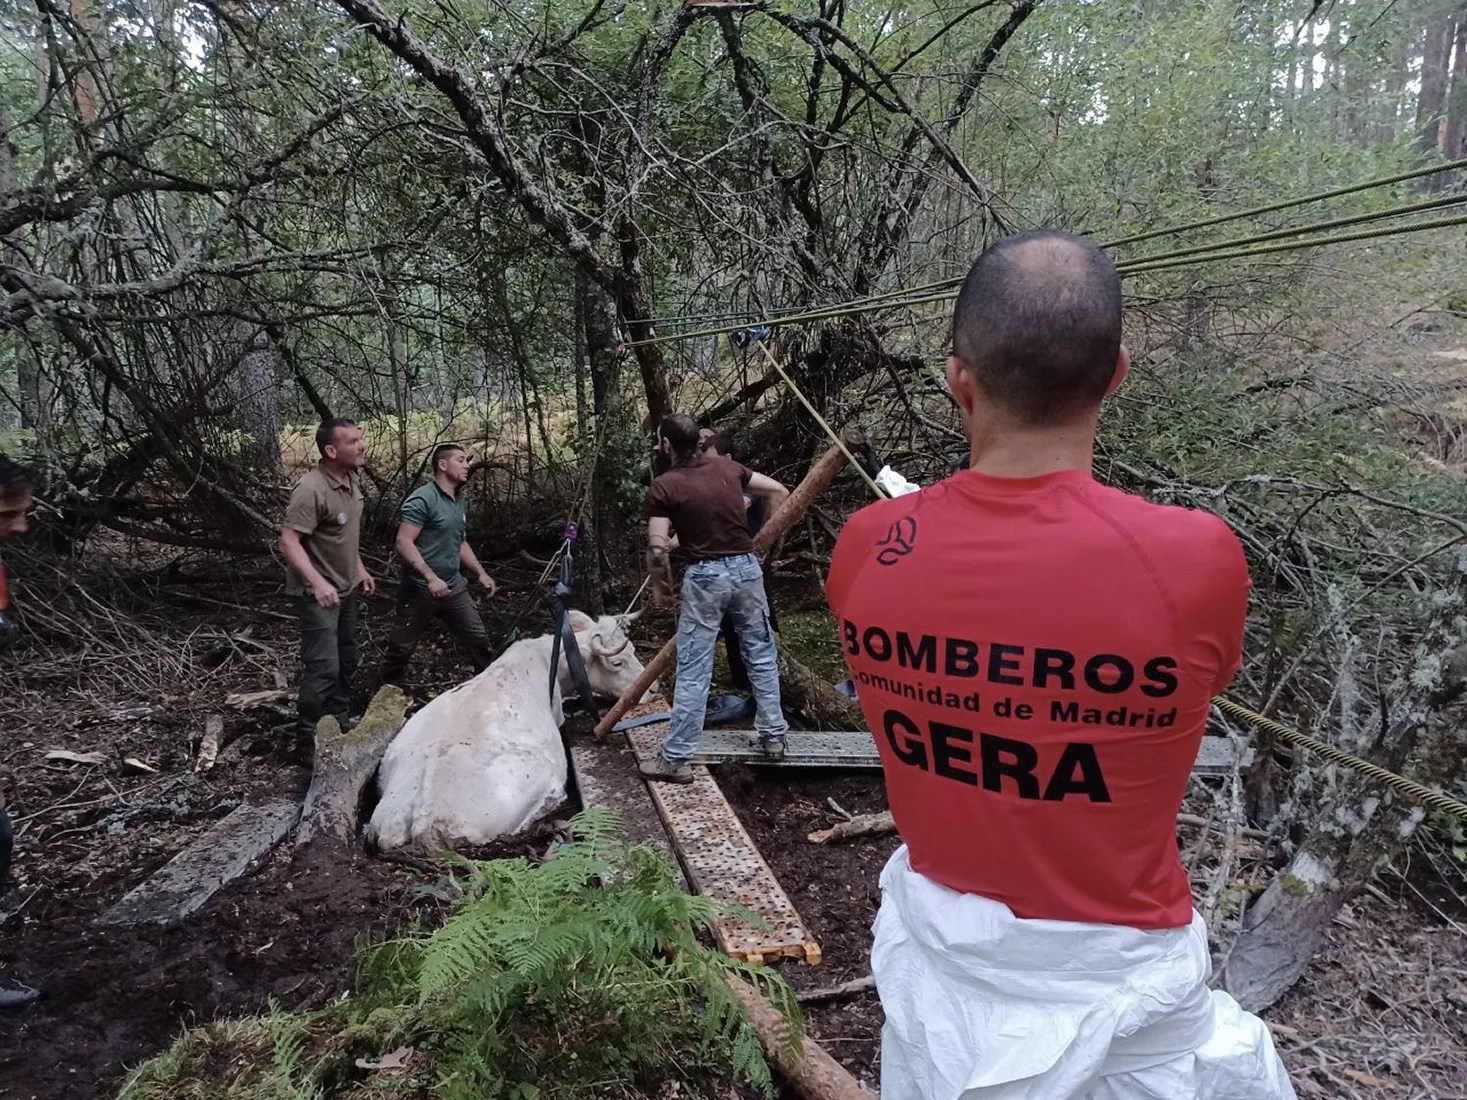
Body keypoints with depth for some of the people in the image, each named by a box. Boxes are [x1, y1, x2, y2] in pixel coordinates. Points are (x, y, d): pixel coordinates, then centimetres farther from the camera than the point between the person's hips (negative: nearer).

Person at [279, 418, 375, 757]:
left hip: (347, 589, 9)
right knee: (323, 668, -10)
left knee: (346, 663, 18)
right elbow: (288, 542, -29)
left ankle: (340, 728, 33)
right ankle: (309, 744, 3)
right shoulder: (312, 489, -26)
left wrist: (359, 568, 17)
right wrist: (317, 582, -39)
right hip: (318, 594, -9)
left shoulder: (352, 478, 2)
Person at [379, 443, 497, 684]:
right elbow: (403, 543, -22)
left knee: (478, 638, 11)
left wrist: (481, 574, 16)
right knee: (401, 647, 6)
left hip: (454, 587, 7)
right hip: (421, 589, -7)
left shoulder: (459, 502, 10)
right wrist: (431, 577, -28)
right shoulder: (422, 499, -16)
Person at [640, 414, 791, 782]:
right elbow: (779, 491, 13)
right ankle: (774, 735, 27)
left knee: (693, 671, 1)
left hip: (705, 576, -4)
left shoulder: (664, 487, -8)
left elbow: (657, 550, -13)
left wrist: (660, 583, 7)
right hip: (746, 566, 4)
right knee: (762, 656, 17)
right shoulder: (727, 467, 5)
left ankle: (676, 758, 7)